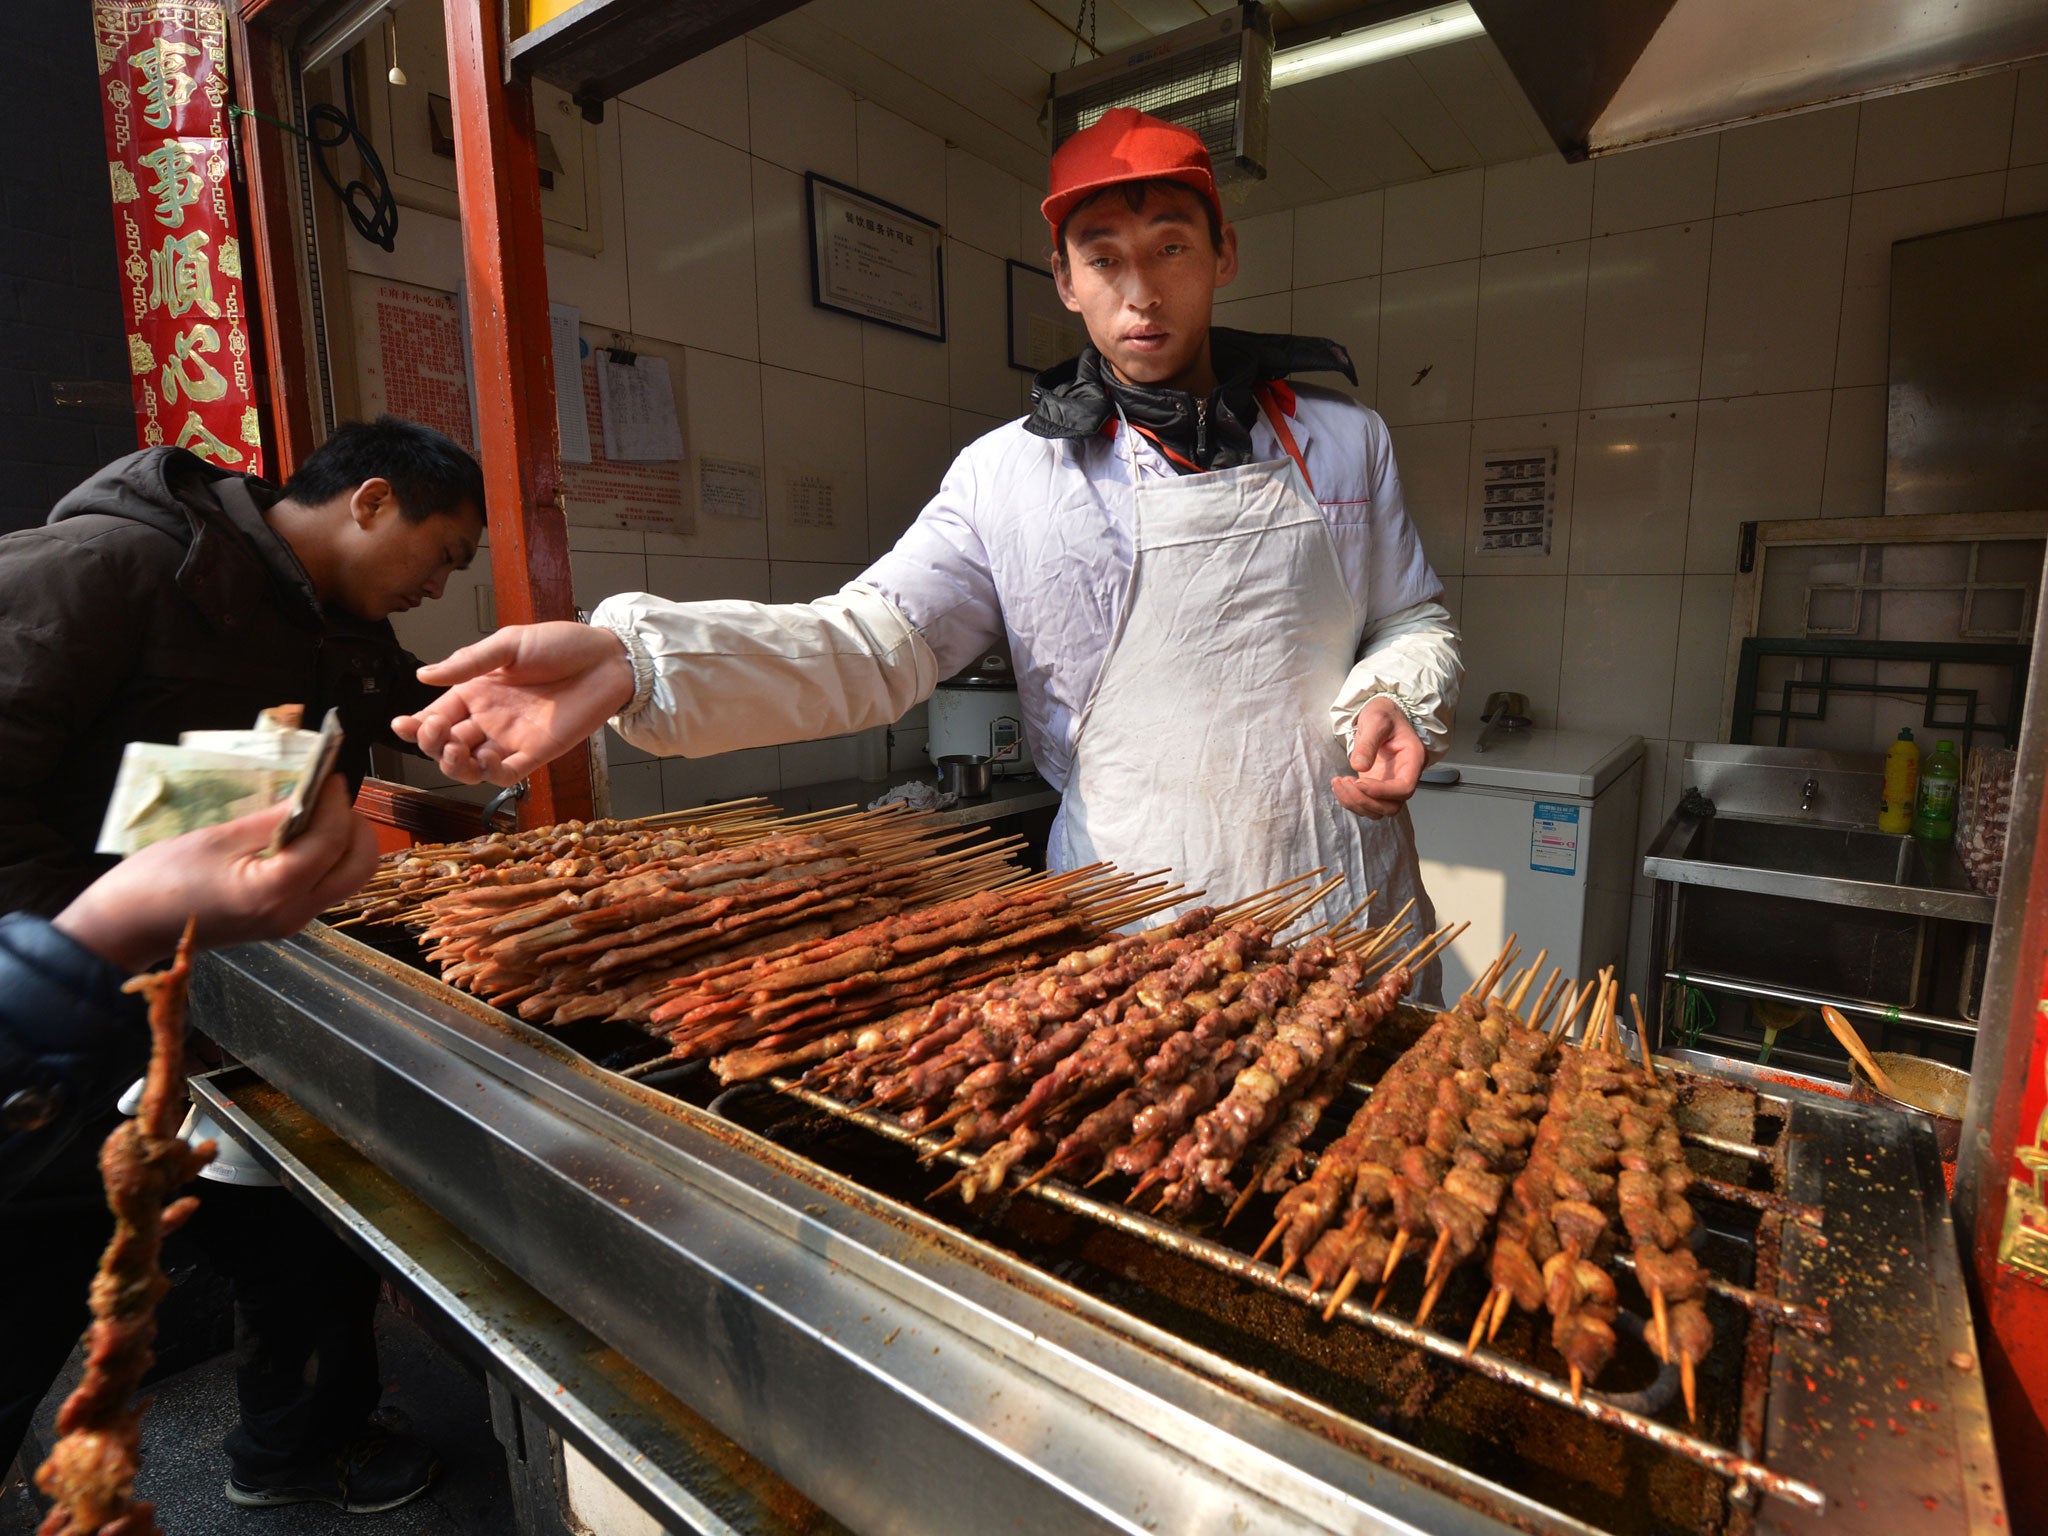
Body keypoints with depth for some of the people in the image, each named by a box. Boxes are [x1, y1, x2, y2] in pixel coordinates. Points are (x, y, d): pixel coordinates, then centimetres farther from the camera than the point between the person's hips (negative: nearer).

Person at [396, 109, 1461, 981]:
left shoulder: (1344, 440, 6)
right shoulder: (1007, 475, -3)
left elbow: (1416, 620, 14)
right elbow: (871, 641, -12)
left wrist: (1395, 700, -9)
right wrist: (634, 660, -26)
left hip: (1351, 913, 3)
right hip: (1132, 935, -2)